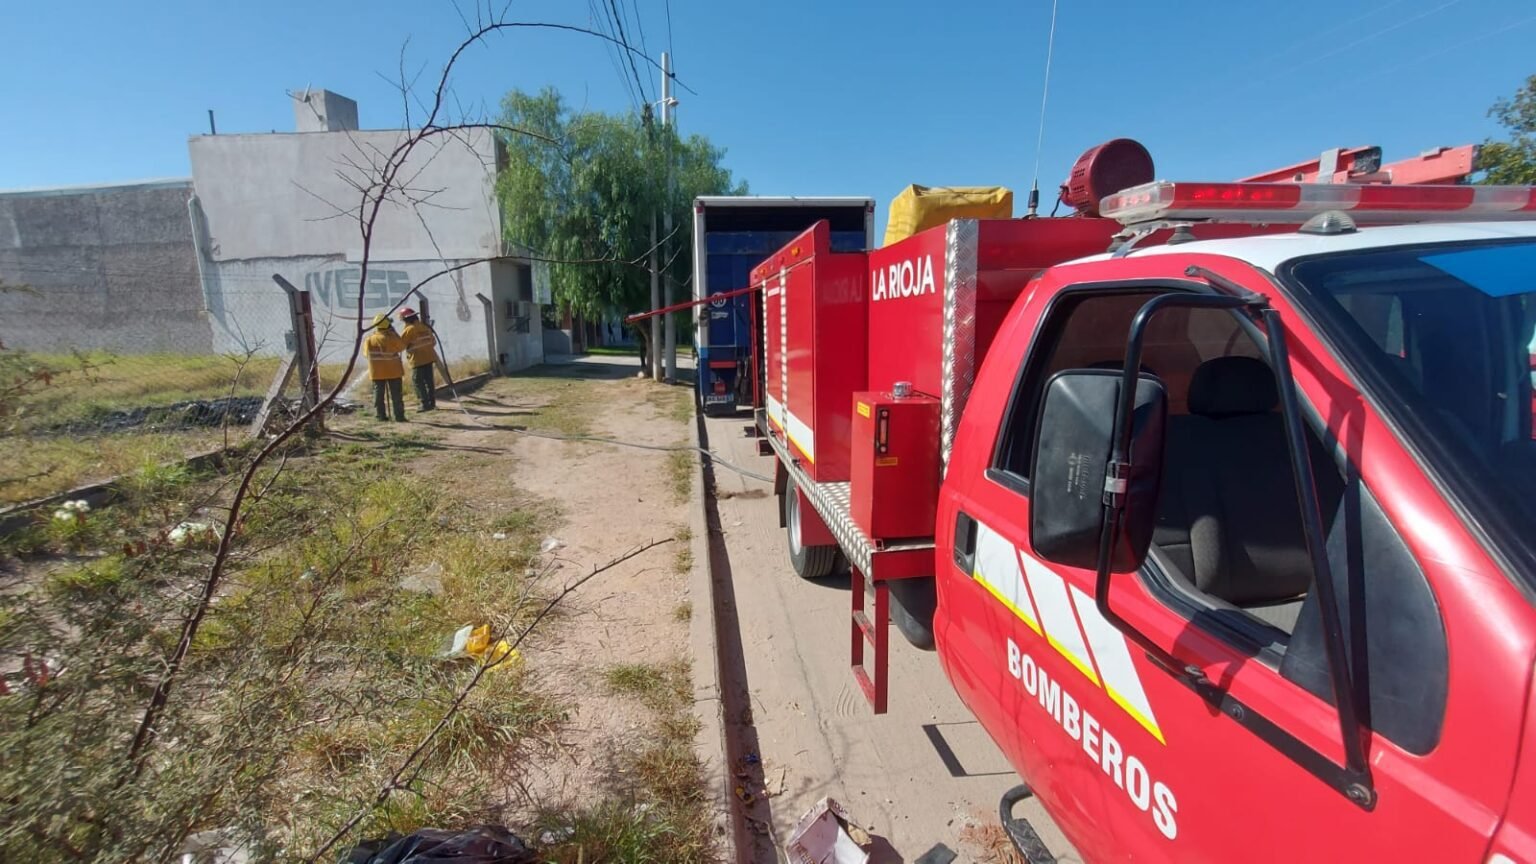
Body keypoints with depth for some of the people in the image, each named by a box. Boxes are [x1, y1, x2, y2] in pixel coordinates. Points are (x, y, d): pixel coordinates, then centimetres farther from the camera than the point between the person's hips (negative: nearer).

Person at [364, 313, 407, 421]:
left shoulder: (369, 339, -1)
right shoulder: (392, 338, -15)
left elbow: (366, 353, 9)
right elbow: (402, 346, 0)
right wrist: (394, 333, 2)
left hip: (377, 372, 3)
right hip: (393, 371, -3)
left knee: (378, 393, 10)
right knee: (396, 394, 2)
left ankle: (380, 415, 10)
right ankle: (399, 415, 1)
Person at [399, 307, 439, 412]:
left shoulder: (409, 330, -13)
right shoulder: (425, 327, 7)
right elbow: (433, 341, 15)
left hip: (417, 360, -7)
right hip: (429, 357, 7)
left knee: (418, 382, 0)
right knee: (429, 380, 11)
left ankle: (425, 403, -4)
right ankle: (432, 402, 15)